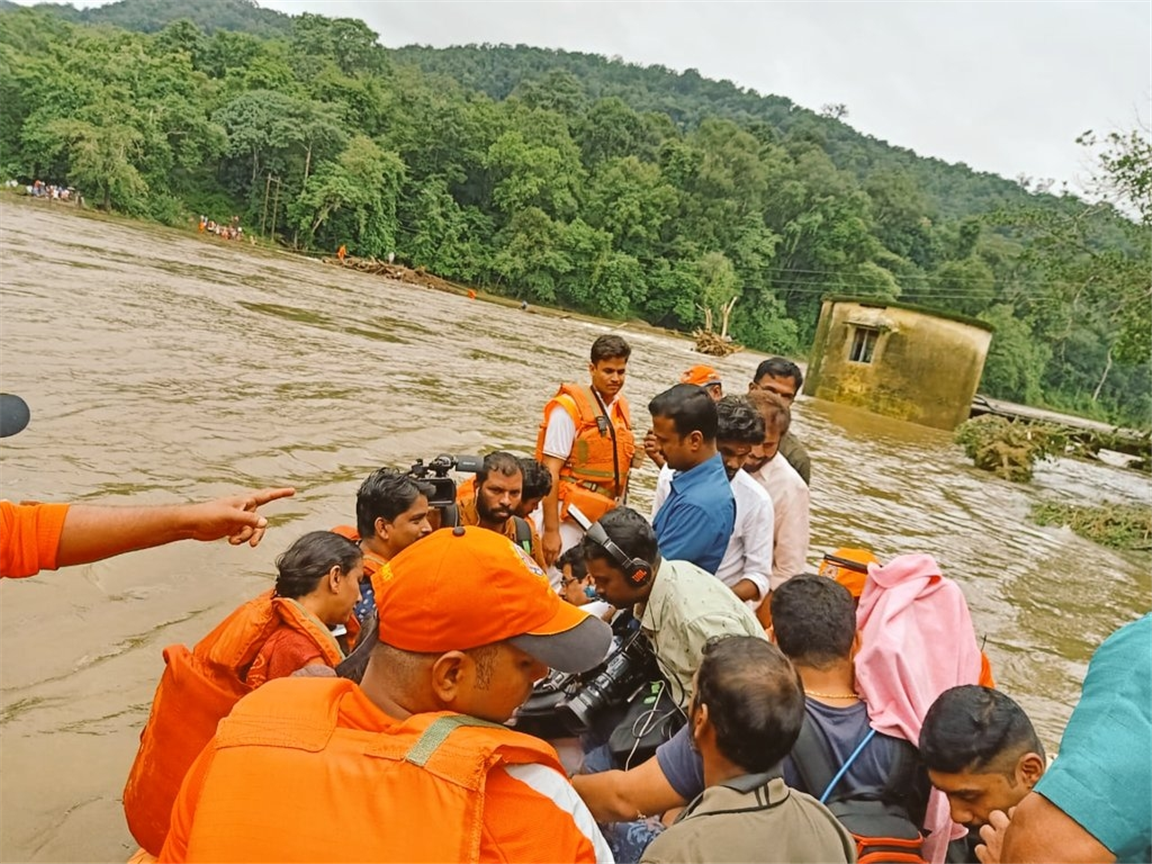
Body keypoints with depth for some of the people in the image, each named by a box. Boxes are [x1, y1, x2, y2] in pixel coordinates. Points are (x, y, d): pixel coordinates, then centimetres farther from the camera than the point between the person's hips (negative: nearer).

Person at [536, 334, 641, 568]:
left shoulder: (621, 408, 8)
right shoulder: (568, 407, -12)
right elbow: (550, 472, -15)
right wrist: (550, 530, -18)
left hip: (604, 520, 7)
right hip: (568, 517, -6)